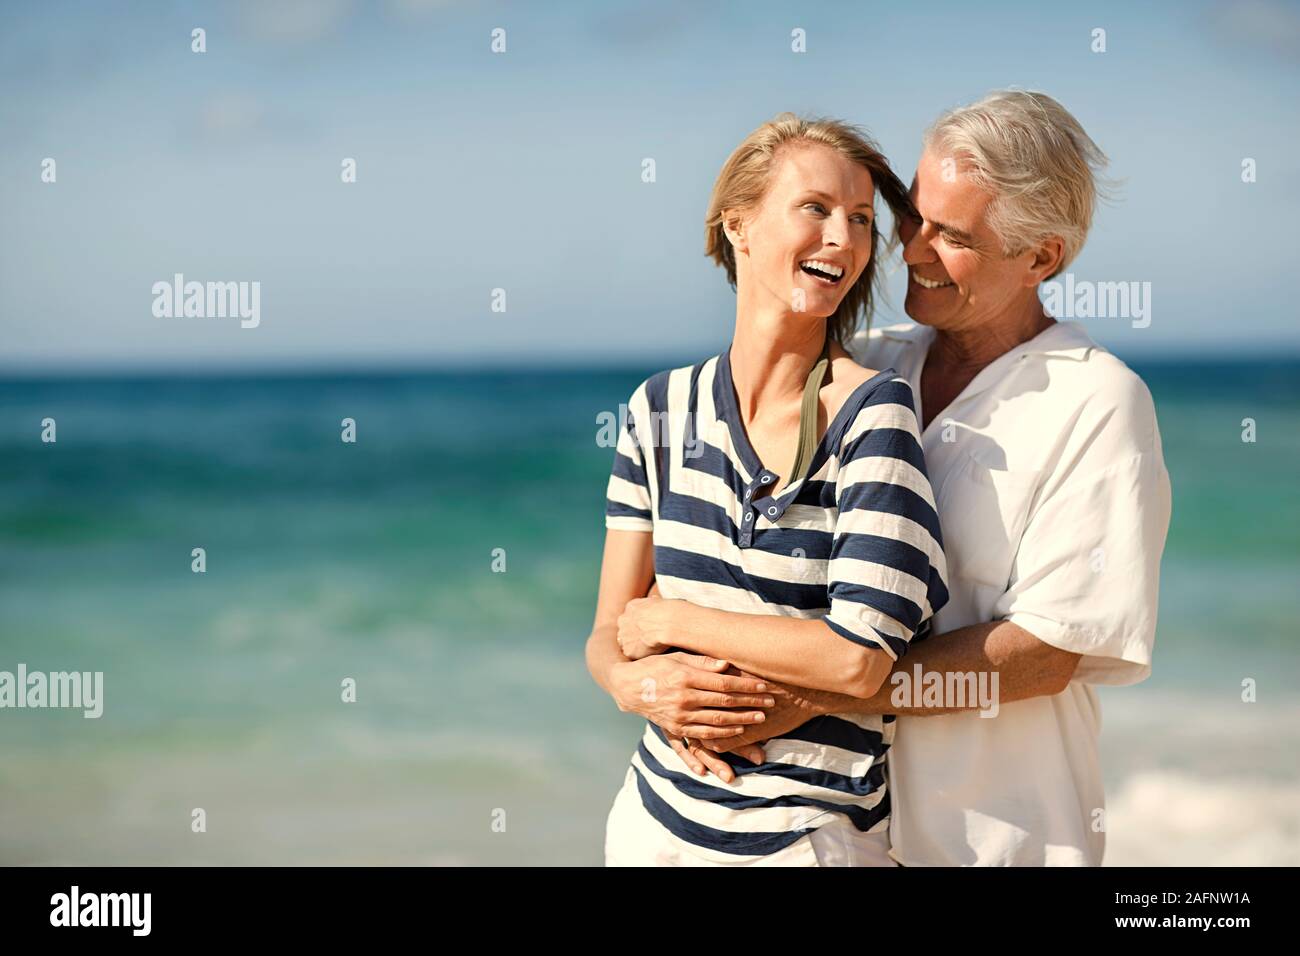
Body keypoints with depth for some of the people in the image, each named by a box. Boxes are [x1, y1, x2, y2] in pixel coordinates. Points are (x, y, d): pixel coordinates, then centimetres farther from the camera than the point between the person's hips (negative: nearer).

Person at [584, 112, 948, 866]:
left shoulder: (872, 412, -14)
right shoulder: (663, 408, 0)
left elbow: (859, 659, -22)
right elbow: (607, 634, 3)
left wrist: (659, 617, -13)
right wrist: (633, 682, -19)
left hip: (811, 836, -4)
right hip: (658, 814, 4)